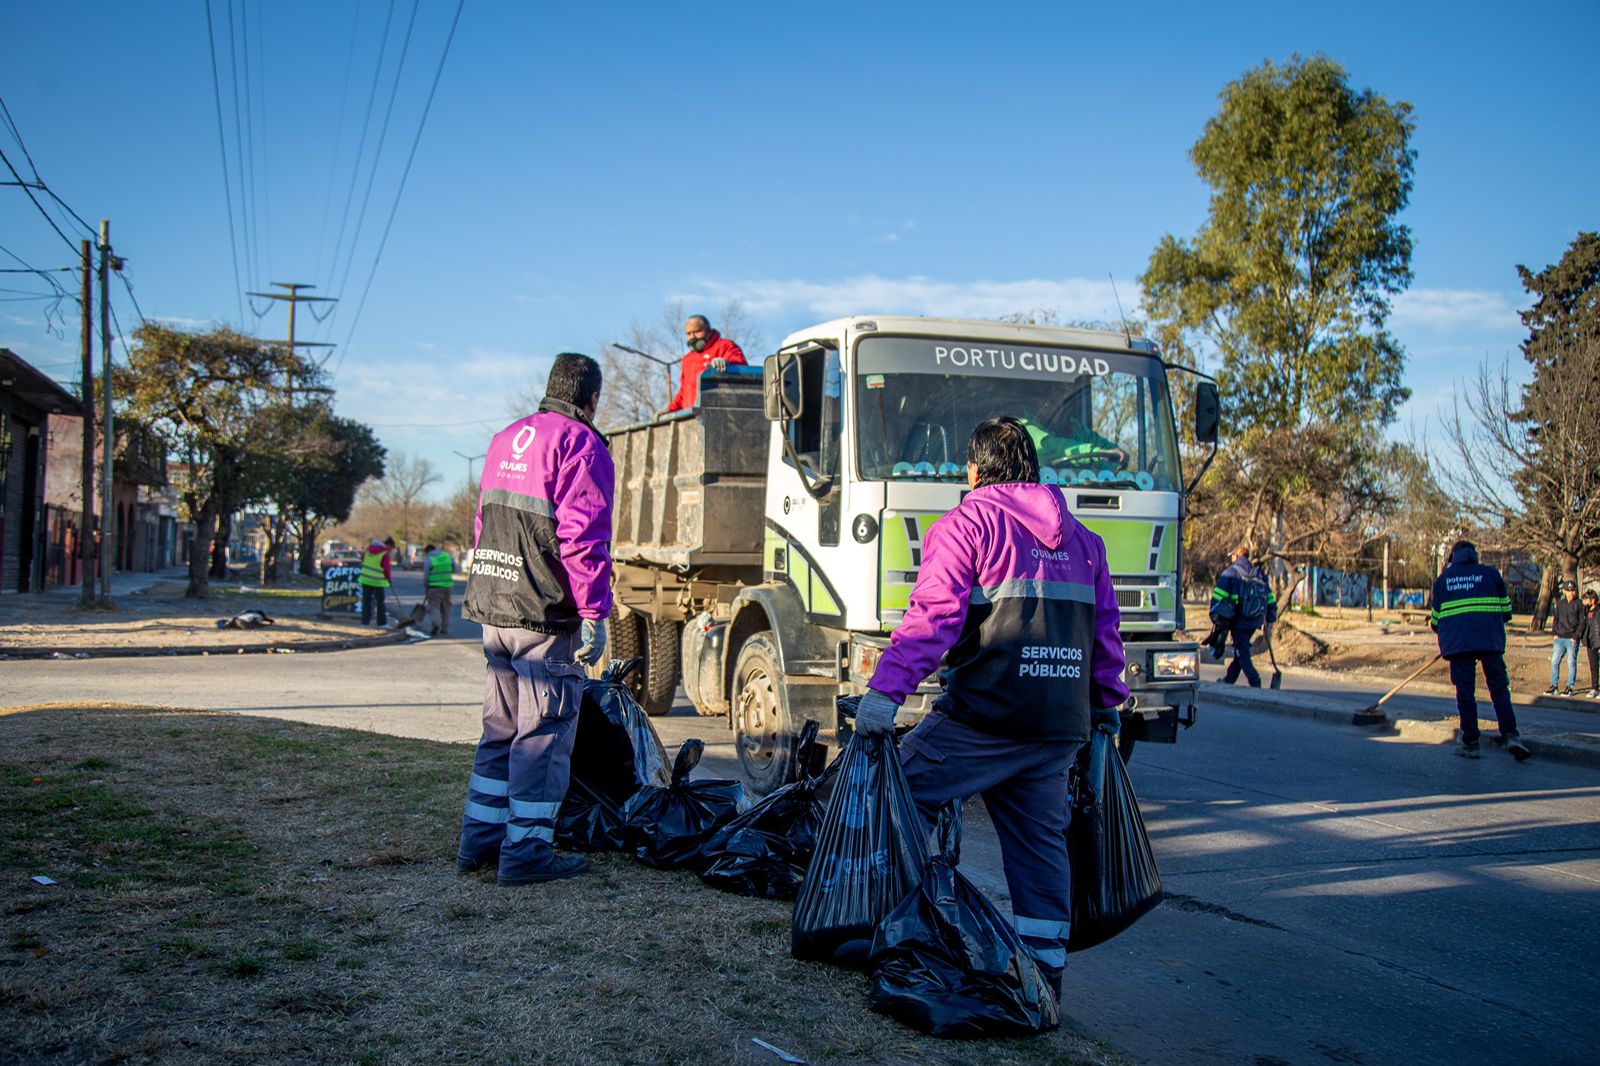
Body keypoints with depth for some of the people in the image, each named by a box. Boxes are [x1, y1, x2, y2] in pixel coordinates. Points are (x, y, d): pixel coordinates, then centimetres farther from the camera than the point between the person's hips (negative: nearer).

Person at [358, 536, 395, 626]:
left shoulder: (369, 548, 6)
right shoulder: (385, 554, -13)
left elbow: (363, 557, 18)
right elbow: (386, 569, -12)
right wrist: (390, 579, 4)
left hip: (365, 579, 5)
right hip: (378, 581, -5)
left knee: (366, 601, 10)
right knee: (381, 602, 4)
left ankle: (365, 621, 10)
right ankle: (382, 623, 6)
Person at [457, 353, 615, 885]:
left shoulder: (506, 440, 17)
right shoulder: (580, 444, -10)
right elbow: (583, 536, -18)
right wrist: (594, 613, -17)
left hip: (494, 611, 8)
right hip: (547, 615, -8)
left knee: (501, 727, 17)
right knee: (544, 733, -1)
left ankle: (478, 842, 22)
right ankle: (526, 852, 2)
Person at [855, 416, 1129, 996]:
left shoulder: (967, 524, -3)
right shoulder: (1082, 539, 18)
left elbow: (932, 617, -15)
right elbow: (1106, 631, 21)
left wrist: (885, 689, -19)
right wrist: (1107, 705, 30)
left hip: (983, 716, -7)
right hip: (1060, 726, 7)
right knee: (1041, 843, 14)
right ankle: (1046, 970, 18)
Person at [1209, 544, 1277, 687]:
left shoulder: (1230, 572, -4)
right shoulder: (1260, 575, 11)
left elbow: (1217, 597, -11)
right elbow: (1271, 601, 12)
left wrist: (1215, 618, -2)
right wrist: (1269, 623, 17)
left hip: (1238, 622, -6)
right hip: (1254, 623, 6)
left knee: (1242, 654, 0)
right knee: (1241, 650, 19)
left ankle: (1255, 683, -11)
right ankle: (1229, 679, 30)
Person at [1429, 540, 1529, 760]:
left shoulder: (1442, 579, 11)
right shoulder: (1491, 574, 9)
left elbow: (1435, 620, 12)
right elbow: (1506, 612, 12)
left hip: (1457, 643, 0)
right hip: (1491, 641, 0)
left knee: (1465, 692, 3)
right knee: (1499, 689, 6)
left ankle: (1470, 742, 4)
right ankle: (1510, 735, -8)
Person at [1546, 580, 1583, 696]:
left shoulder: (1579, 605, -2)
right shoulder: (1560, 603, 11)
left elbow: (1582, 622, -3)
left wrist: (1576, 636, -10)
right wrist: (1554, 633, 6)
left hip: (1572, 639, -4)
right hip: (1559, 638, 4)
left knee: (1571, 663, 0)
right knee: (1554, 661, 3)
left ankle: (1569, 687, 7)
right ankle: (1553, 686, 11)